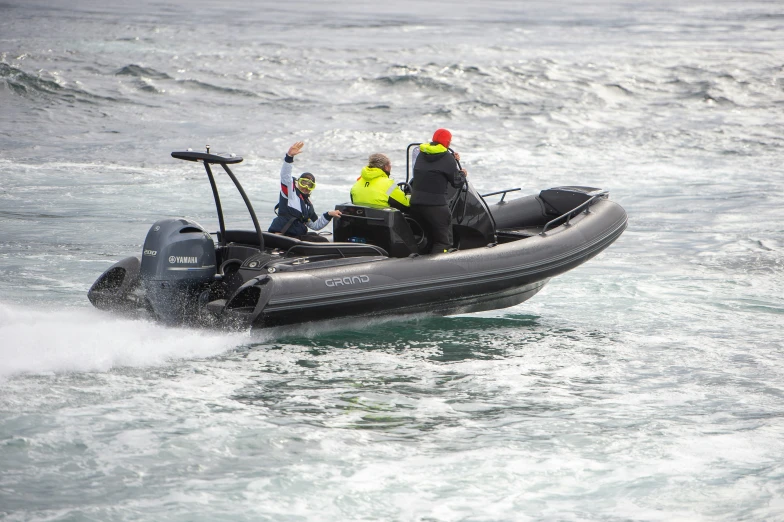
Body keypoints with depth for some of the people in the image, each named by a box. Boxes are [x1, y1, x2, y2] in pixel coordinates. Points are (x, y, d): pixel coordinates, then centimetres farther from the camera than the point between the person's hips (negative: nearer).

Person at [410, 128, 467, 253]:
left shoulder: (421, 155, 13)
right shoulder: (447, 158, -6)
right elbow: (456, 182, -1)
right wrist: (462, 174, 20)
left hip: (415, 203, 7)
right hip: (435, 205, -7)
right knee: (444, 241, -3)